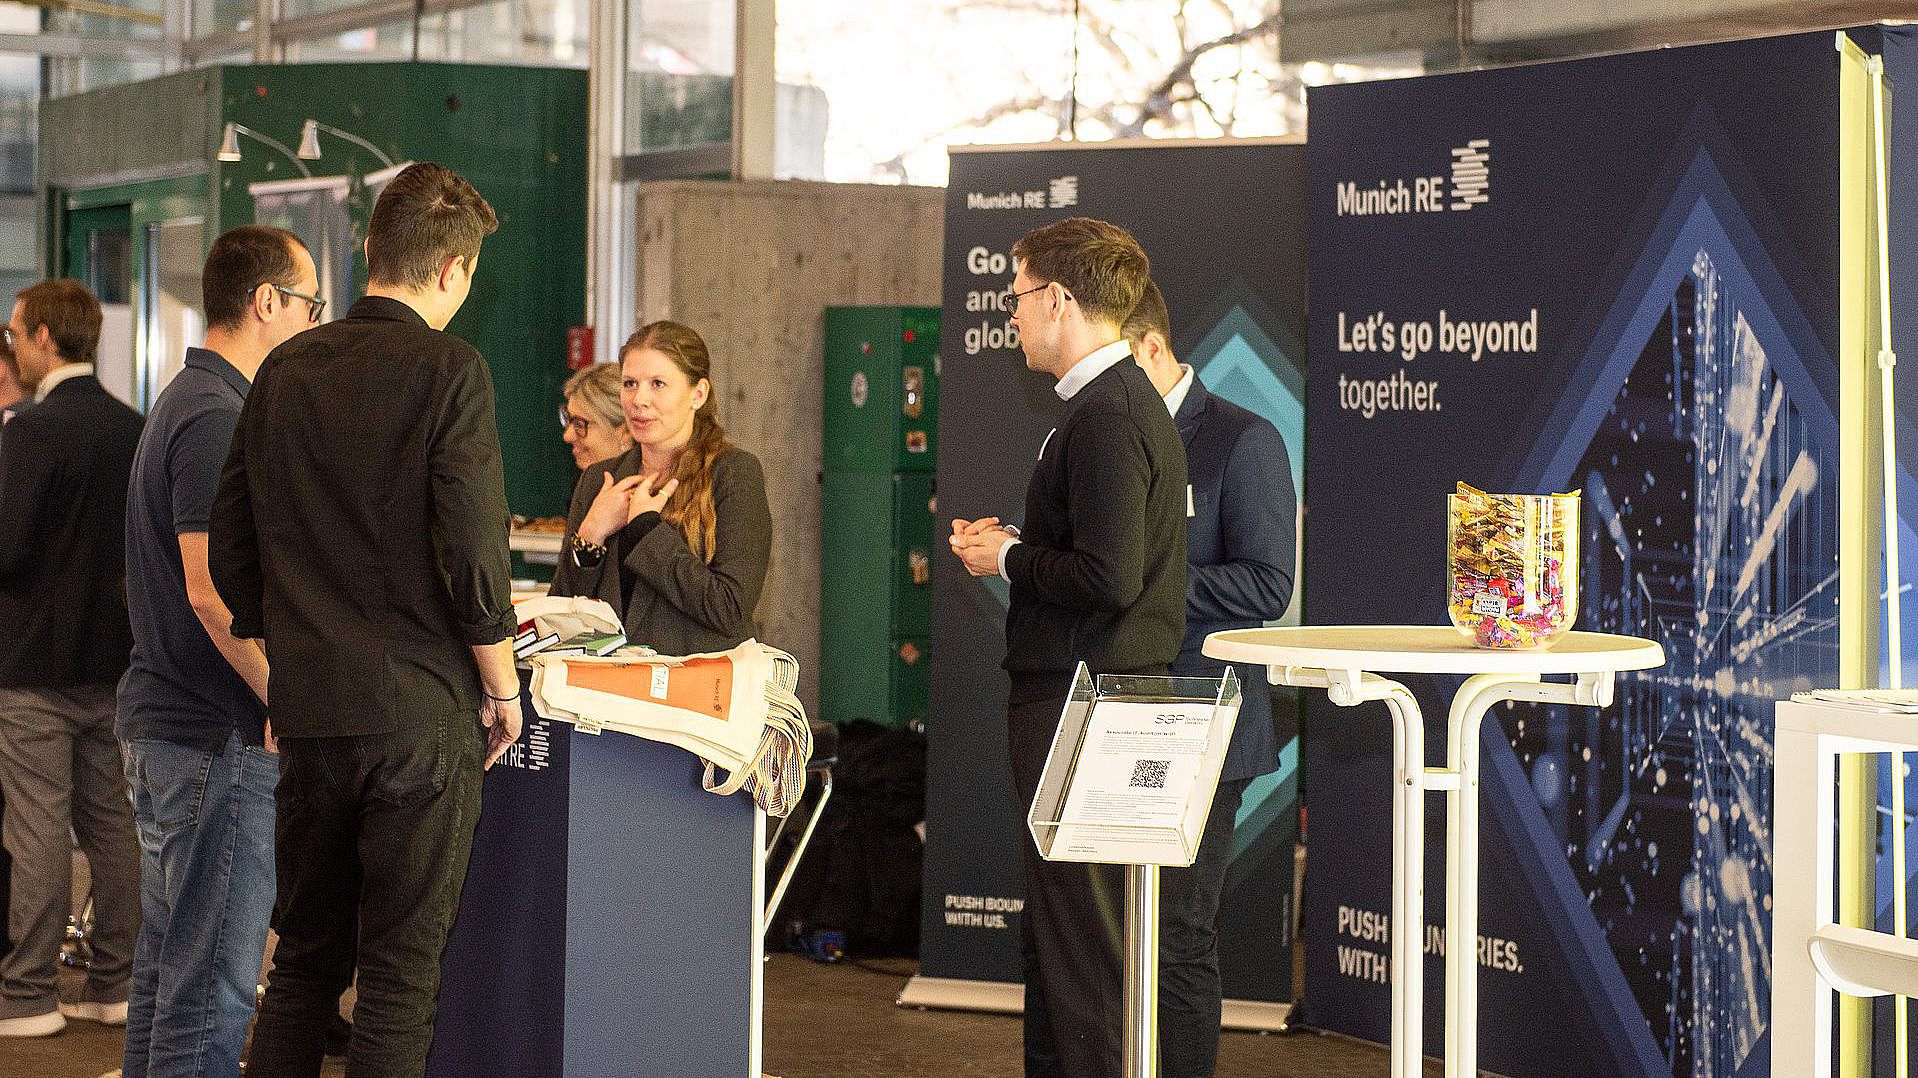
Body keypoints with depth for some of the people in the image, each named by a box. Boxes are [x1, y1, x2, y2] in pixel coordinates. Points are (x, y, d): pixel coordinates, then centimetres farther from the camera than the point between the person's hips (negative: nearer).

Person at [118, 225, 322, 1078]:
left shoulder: (183, 402, 16)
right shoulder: (217, 417, -17)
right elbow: (214, 593, -24)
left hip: (161, 721, 11)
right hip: (216, 736, -11)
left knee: (168, 968, 16)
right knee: (211, 985, -7)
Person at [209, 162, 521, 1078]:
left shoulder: (285, 370, 8)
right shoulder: (448, 372, -9)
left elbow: (230, 546, 11)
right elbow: (472, 548, -14)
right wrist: (503, 684, -2)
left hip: (307, 706, 5)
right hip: (419, 710, -5)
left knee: (306, 959, 15)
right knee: (402, 974, 1)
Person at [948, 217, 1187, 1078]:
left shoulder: (1105, 418, -18)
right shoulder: (1126, 402, 15)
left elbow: (1107, 578, -25)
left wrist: (1009, 561, -10)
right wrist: (1015, 542, 13)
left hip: (1081, 708, -11)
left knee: (1080, 929, -5)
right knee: (1053, 931, 18)